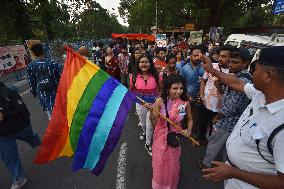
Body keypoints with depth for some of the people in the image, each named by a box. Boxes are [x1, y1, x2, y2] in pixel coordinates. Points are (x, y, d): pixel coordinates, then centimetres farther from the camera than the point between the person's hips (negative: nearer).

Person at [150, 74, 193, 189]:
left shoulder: (185, 103, -14)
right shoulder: (160, 101, -21)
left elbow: (190, 119, 3)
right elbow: (154, 123, -18)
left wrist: (189, 130, -14)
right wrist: (152, 113, -37)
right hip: (161, 136, -1)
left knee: (173, 163, 19)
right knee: (160, 163, 16)